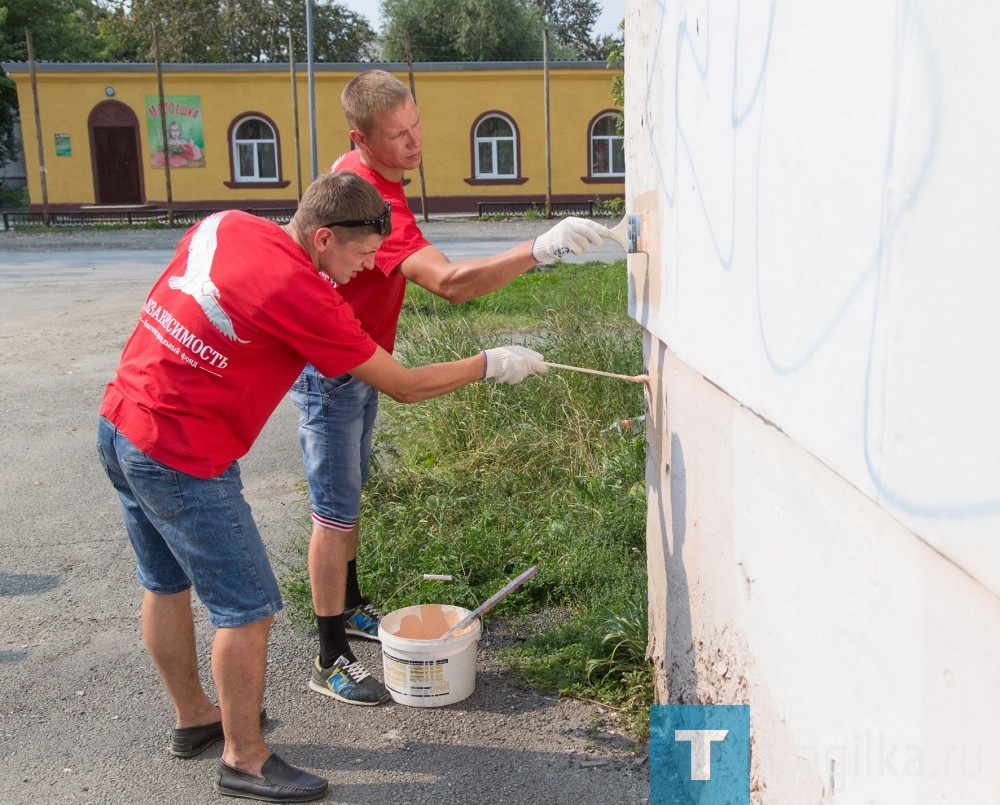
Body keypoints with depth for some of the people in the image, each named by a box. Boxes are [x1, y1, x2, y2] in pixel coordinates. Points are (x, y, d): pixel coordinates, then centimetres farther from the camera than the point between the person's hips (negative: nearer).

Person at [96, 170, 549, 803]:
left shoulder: (223, 224, 0)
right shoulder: (303, 296, -21)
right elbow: (404, 386, -12)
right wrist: (491, 364, -1)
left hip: (120, 424, 10)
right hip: (183, 460, -10)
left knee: (166, 584, 22)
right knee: (248, 608, 3)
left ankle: (194, 717, 41)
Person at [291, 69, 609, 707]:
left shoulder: (355, 171, 2)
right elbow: (450, 283, -44)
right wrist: (540, 249, -50)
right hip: (329, 373, -10)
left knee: (350, 495, 20)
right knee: (336, 512, -3)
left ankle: (351, 608, 38)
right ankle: (332, 661, 8)